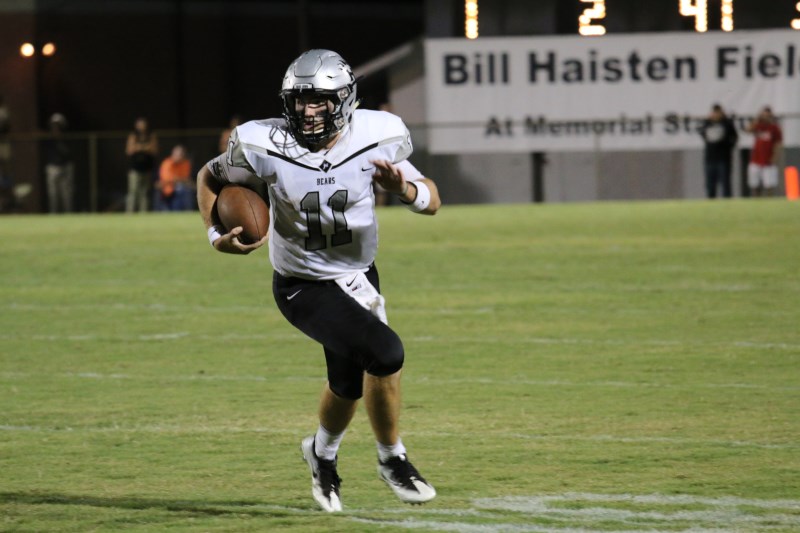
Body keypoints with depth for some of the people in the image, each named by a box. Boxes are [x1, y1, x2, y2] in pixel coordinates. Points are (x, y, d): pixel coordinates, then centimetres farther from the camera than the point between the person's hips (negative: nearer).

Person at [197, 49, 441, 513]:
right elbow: (210, 178, -1)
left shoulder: (376, 138, -16)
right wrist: (217, 234, -16)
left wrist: (404, 188, -30)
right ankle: (392, 458, -2)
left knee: (349, 383, 20)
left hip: (359, 278, 4)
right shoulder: (265, 147, -20)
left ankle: (323, 454, 52)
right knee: (385, 353, -24)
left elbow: (431, 201, -8)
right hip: (304, 286, -4)